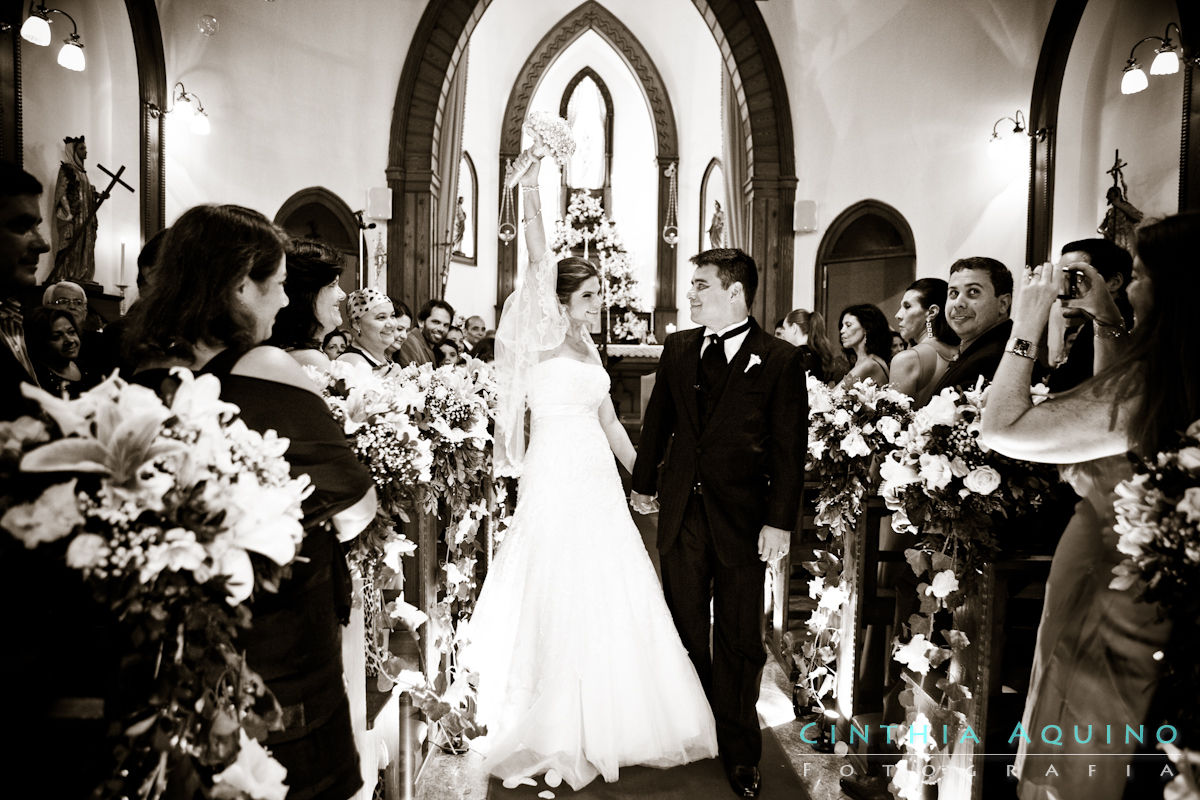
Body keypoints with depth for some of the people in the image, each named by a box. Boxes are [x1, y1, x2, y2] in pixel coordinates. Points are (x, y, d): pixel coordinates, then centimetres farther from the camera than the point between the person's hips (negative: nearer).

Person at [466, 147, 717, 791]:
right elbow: (539, 272, -20)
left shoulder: (587, 348, 13)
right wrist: (530, 198, -23)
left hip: (599, 480, 7)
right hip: (557, 480, -7)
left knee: (609, 597, 12)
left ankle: (608, 719, 30)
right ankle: (558, 729, 20)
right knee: (562, 598, 2)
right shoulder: (541, 342, -5)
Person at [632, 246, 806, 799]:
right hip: (680, 511, 4)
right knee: (685, 630, 16)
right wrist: (643, 482, 16)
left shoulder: (780, 359, -7)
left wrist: (780, 520, -11)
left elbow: (789, 447, -8)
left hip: (743, 519, -3)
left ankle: (739, 751, 31)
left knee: (739, 638, 11)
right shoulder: (678, 348, 5)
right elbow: (658, 420, 14)